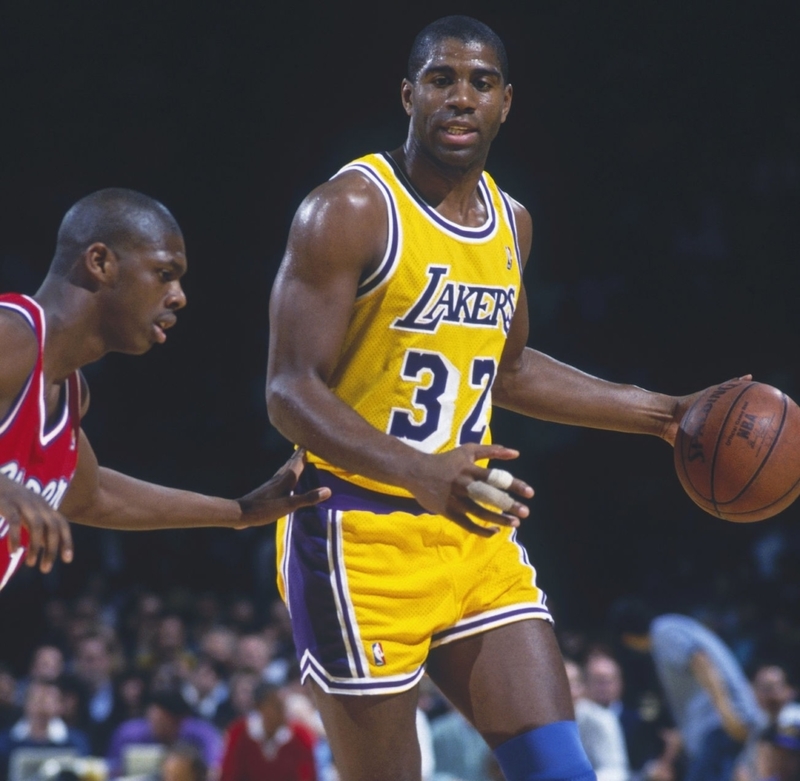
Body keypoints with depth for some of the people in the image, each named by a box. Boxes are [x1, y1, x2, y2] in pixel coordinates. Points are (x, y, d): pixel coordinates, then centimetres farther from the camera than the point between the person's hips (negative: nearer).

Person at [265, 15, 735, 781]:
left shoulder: (509, 222, 12)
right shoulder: (349, 210, -12)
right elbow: (291, 392, -18)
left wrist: (660, 414, 23)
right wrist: (419, 471, -34)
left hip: (473, 535, 7)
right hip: (361, 539, -7)